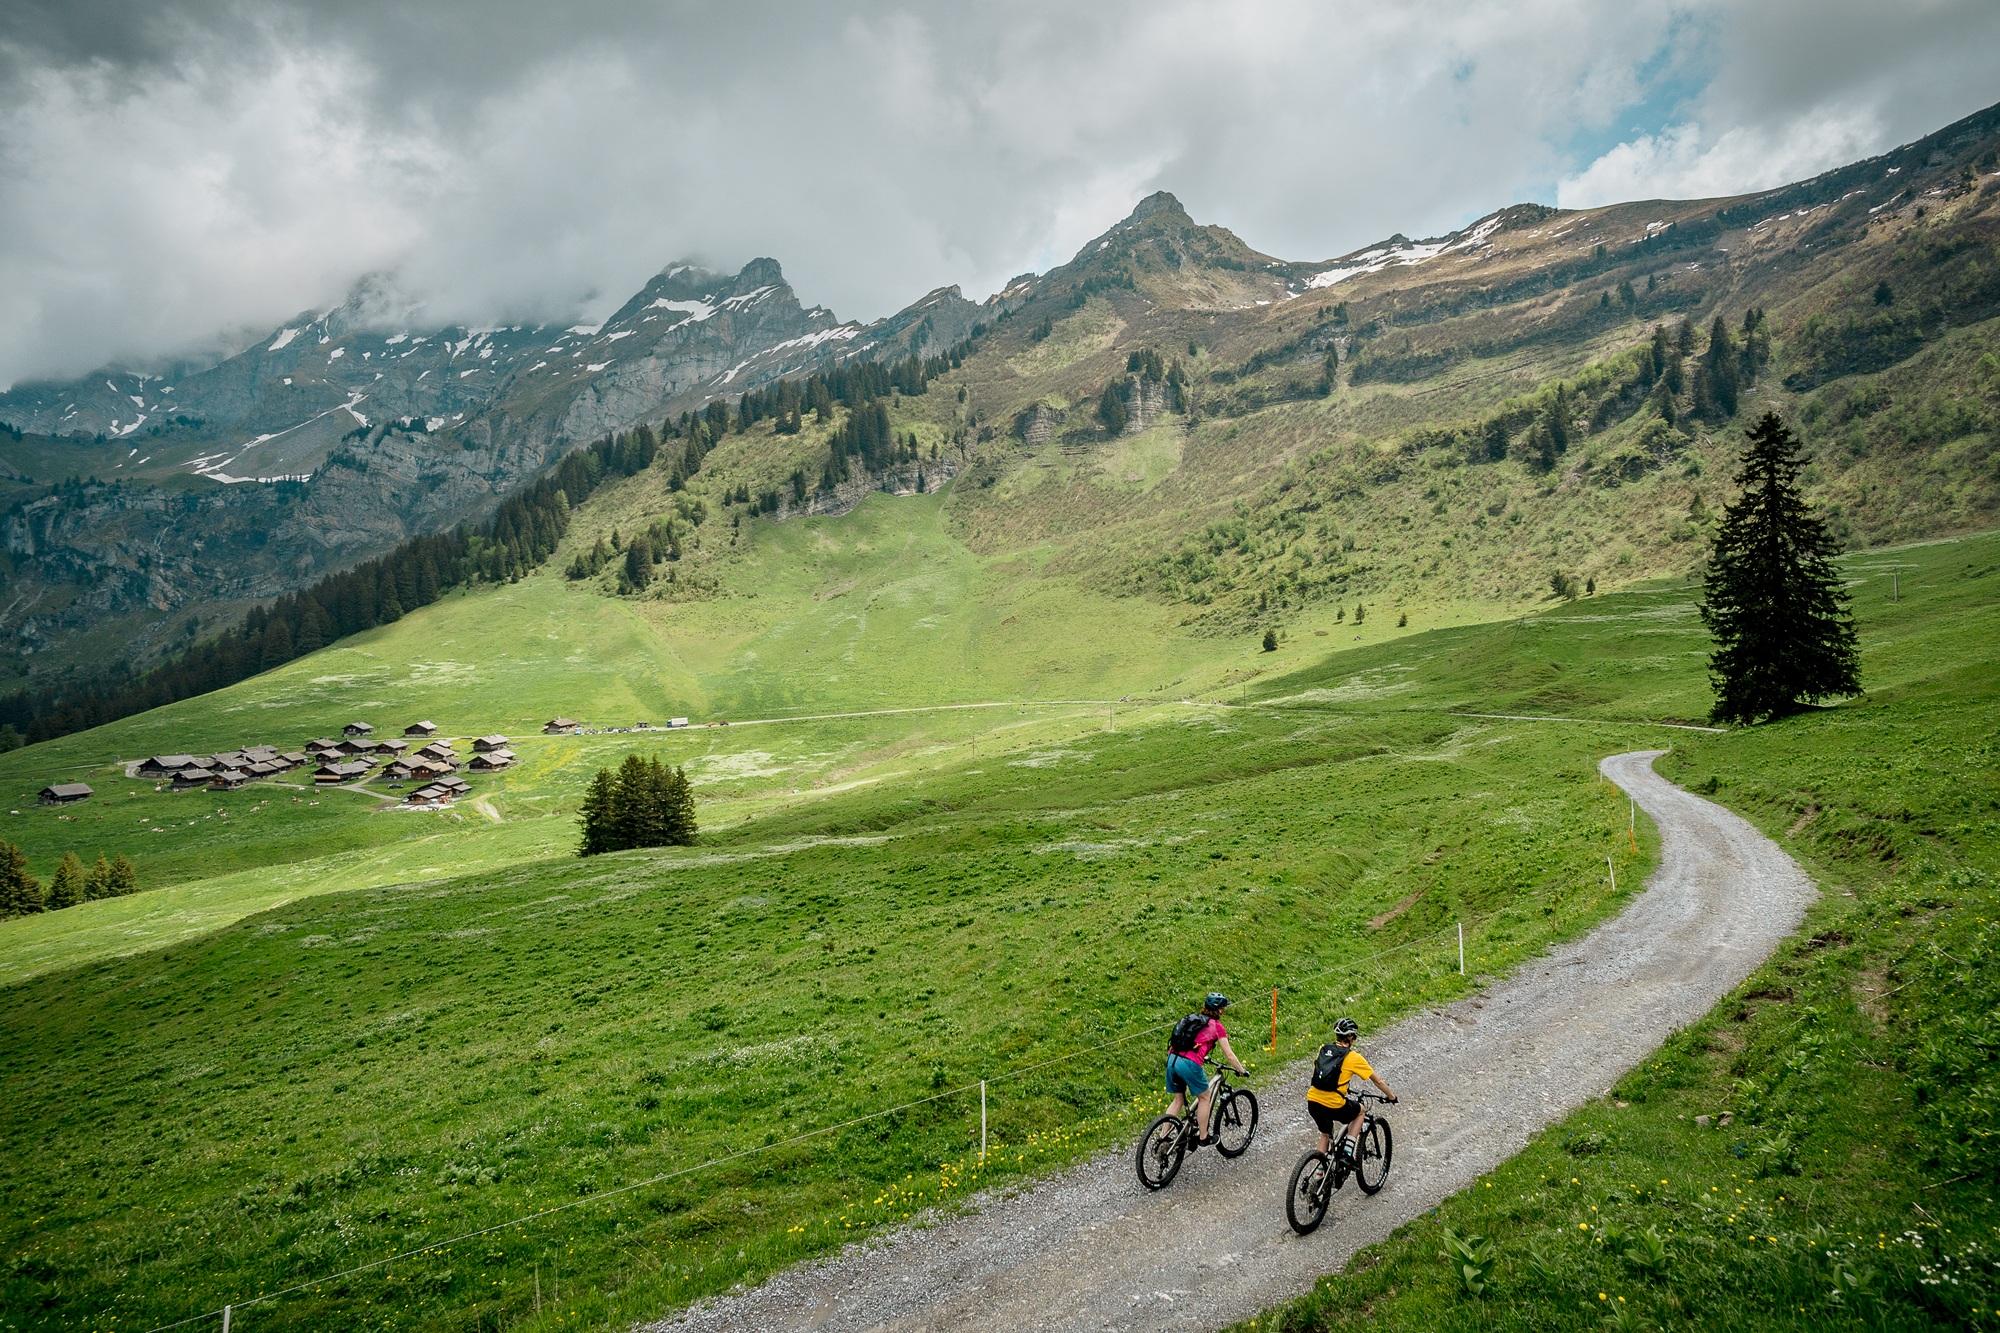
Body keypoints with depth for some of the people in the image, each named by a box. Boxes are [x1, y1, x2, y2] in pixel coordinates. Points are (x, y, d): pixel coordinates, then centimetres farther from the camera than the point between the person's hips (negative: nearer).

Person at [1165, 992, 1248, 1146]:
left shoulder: (1193, 1019, 24)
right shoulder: (1217, 1026, 6)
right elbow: (1229, 1055, 9)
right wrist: (1242, 1071, 21)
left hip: (1172, 1060, 6)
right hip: (1189, 1064, -6)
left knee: (1179, 1100, 21)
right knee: (1204, 1097, 17)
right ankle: (1203, 1137, 24)